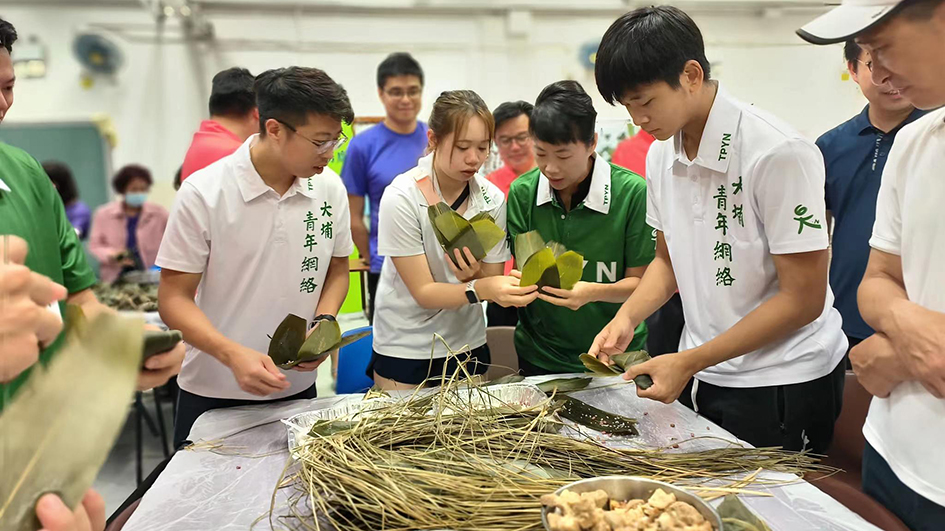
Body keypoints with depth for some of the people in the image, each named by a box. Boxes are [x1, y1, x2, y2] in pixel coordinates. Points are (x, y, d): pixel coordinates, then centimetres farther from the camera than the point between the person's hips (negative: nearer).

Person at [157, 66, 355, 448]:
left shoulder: (330, 188, -3)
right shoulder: (203, 194, -15)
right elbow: (173, 298, -12)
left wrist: (323, 323, -10)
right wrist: (233, 355, -27)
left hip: (298, 389, 3)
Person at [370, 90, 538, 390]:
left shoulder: (492, 199, -8)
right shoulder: (401, 198, -19)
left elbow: (493, 285, -4)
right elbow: (424, 293, -19)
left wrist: (475, 275, -26)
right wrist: (479, 288, -36)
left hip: (467, 343, 4)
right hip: (404, 349, -3)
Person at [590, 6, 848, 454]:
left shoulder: (777, 153, -21)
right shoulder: (661, 153, 1)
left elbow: (803, 298, -19)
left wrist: (688, 362, -21)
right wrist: (627, 316, -7)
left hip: (781, 384, -6)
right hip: (700, 374, 6)